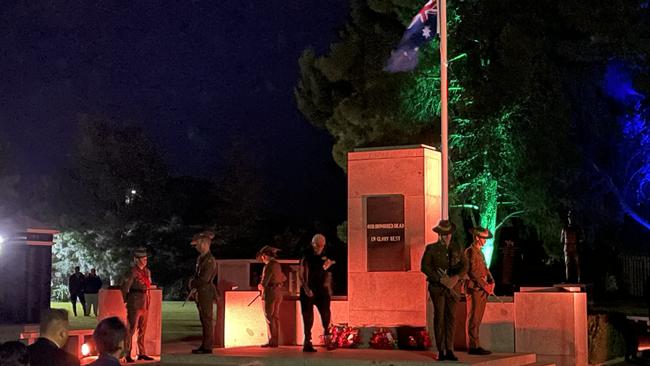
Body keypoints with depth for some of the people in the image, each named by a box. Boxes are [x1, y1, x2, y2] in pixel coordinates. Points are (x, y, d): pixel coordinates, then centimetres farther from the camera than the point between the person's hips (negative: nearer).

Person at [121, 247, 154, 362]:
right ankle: (127, 354, -1)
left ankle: (141, 353, 18)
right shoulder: (133, 272, -13)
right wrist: (127, 300, 2)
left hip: (145, 304, 8)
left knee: (142, 330, 12)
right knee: (131, 329, -5)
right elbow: (125, 288, -12)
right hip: (135, 304, -8)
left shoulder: (147, 271, 11)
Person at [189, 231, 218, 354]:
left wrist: (193, 283, -5)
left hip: (206, 293, -9)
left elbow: (204, 279, -20)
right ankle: (205, 345, 17)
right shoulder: (200, 258, 14)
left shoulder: (210, 260, -15)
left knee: (206, 320, -6)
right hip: (200, 293, 9)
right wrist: (193, 287, 4)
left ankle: (207, 347, -3)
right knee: (203, 320, 12)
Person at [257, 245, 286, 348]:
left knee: (269, 318, -5)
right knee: (275, 317, 11)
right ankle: (276, 341, 13)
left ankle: (271, 341, -6)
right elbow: (284, 278, 27)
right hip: (278, 293, 9)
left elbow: (263, 284, -19)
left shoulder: (268, 266, -15)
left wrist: (260, 286, 1)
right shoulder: (277, 265, 12)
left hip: (270, 293, -9)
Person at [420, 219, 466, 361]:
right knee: (439, 318, -5)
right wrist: (440, 279, -14)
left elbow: (464, 266, 10)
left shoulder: (456, 249, 14)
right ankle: (440, 351, -2)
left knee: (451, 318, 2)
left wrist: (457, 277, -10)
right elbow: (425, 266, -5)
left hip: (452, 287, 3)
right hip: (437, 287, -3)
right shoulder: (431, 248, 3)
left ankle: (449, 350, 7)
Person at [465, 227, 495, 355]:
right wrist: (485, 286, -17)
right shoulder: (470, 251, -11)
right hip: (474, 289, -9)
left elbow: (485, 269, 17)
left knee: (477, 319, 11)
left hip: (482, 290, 9)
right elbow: (473, 272, -18)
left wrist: (491, 281, -1)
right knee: (473, 319, -7)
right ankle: (473, 346, -6)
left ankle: (475, 345, 15)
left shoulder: (479, 252, 19)